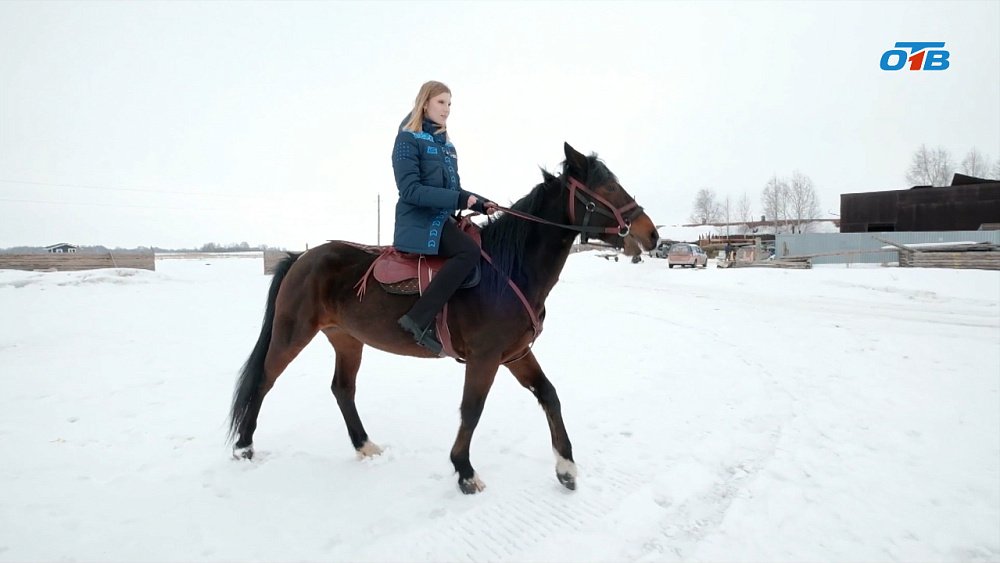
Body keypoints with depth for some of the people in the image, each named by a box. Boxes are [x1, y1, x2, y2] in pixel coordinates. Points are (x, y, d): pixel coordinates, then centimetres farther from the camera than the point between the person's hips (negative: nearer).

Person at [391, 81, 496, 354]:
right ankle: (419, 319, -28)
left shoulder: (446, 145, 18)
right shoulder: (408, 139, -6)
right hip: (419, 222, -9)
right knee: (470, 250, -28)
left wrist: (480, 203, 4)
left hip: (443, 219, 9)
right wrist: (458, 199, -23)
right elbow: (410, 190, -17)